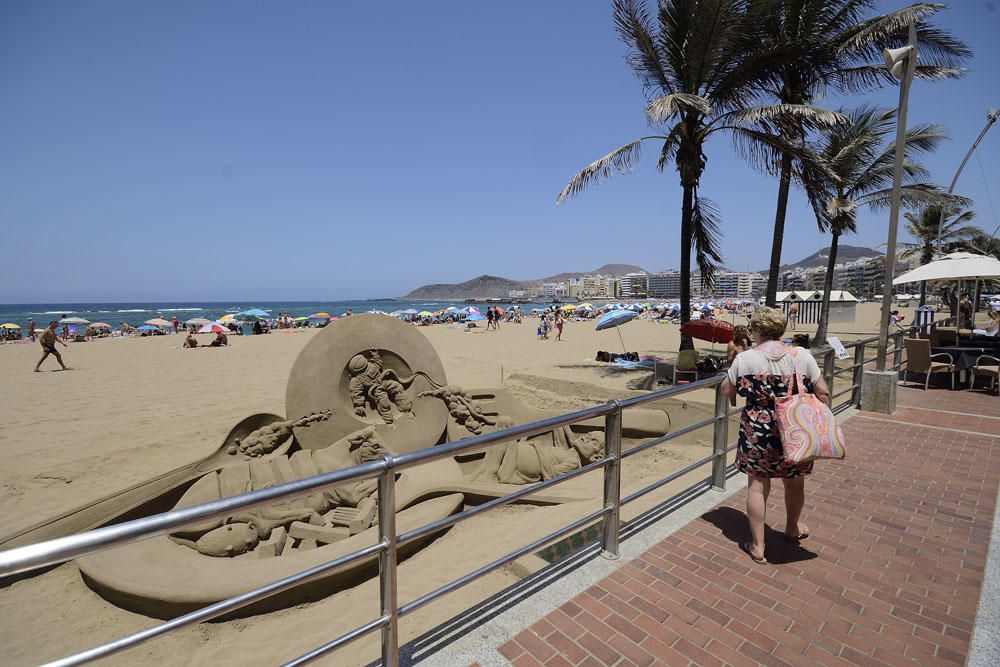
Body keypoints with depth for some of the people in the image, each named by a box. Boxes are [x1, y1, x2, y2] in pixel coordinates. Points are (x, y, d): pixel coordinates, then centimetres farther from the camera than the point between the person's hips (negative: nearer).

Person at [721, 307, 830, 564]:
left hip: (757, 432, -2)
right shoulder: (802, 356, -6)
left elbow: (726, 391, -2)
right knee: (795, 482, 24)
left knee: (757, 485, 10)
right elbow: (823, 393, -3)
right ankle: (793, 528, 49)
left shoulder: (744, 359, -11)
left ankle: (757, 546, 19)